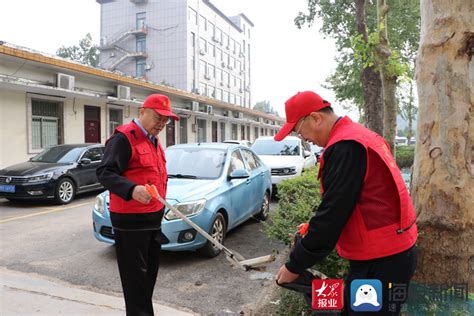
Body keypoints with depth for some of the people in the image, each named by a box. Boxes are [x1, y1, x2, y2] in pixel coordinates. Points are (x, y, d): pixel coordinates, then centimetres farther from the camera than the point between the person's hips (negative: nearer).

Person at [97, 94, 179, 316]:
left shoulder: (153, 140, 15)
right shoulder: (123, 138, -14)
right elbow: (104, 173, -24)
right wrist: (132, 190, -39)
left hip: (153, 218, 9)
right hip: (130, 221, -9)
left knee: (150, 272, 18)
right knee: (135, 275, 0)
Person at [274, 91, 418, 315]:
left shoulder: (345, 146, -22)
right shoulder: (358, 136, 10)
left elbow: (332, 215, -22)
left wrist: (294, 266, -12)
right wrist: (315, 228, 15)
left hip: (381, 261, -10)